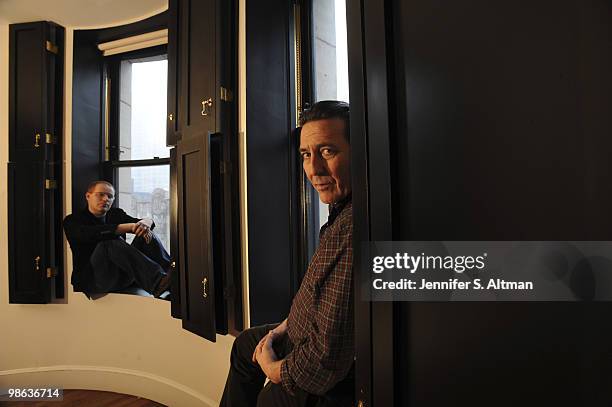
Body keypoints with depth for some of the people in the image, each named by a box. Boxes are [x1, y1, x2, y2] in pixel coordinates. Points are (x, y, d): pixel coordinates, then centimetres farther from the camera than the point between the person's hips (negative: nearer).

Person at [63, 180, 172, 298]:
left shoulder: (116, 213, 18)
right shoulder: (72, 221, 3)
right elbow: (92, 234, -21)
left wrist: (146, 223, -24)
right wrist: (129, 227, -28)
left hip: (124, 276, 5)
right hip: (92, 279, -5)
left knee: (147, 235, -14)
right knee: (112, 243, -32)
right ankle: (158, 281, -53)